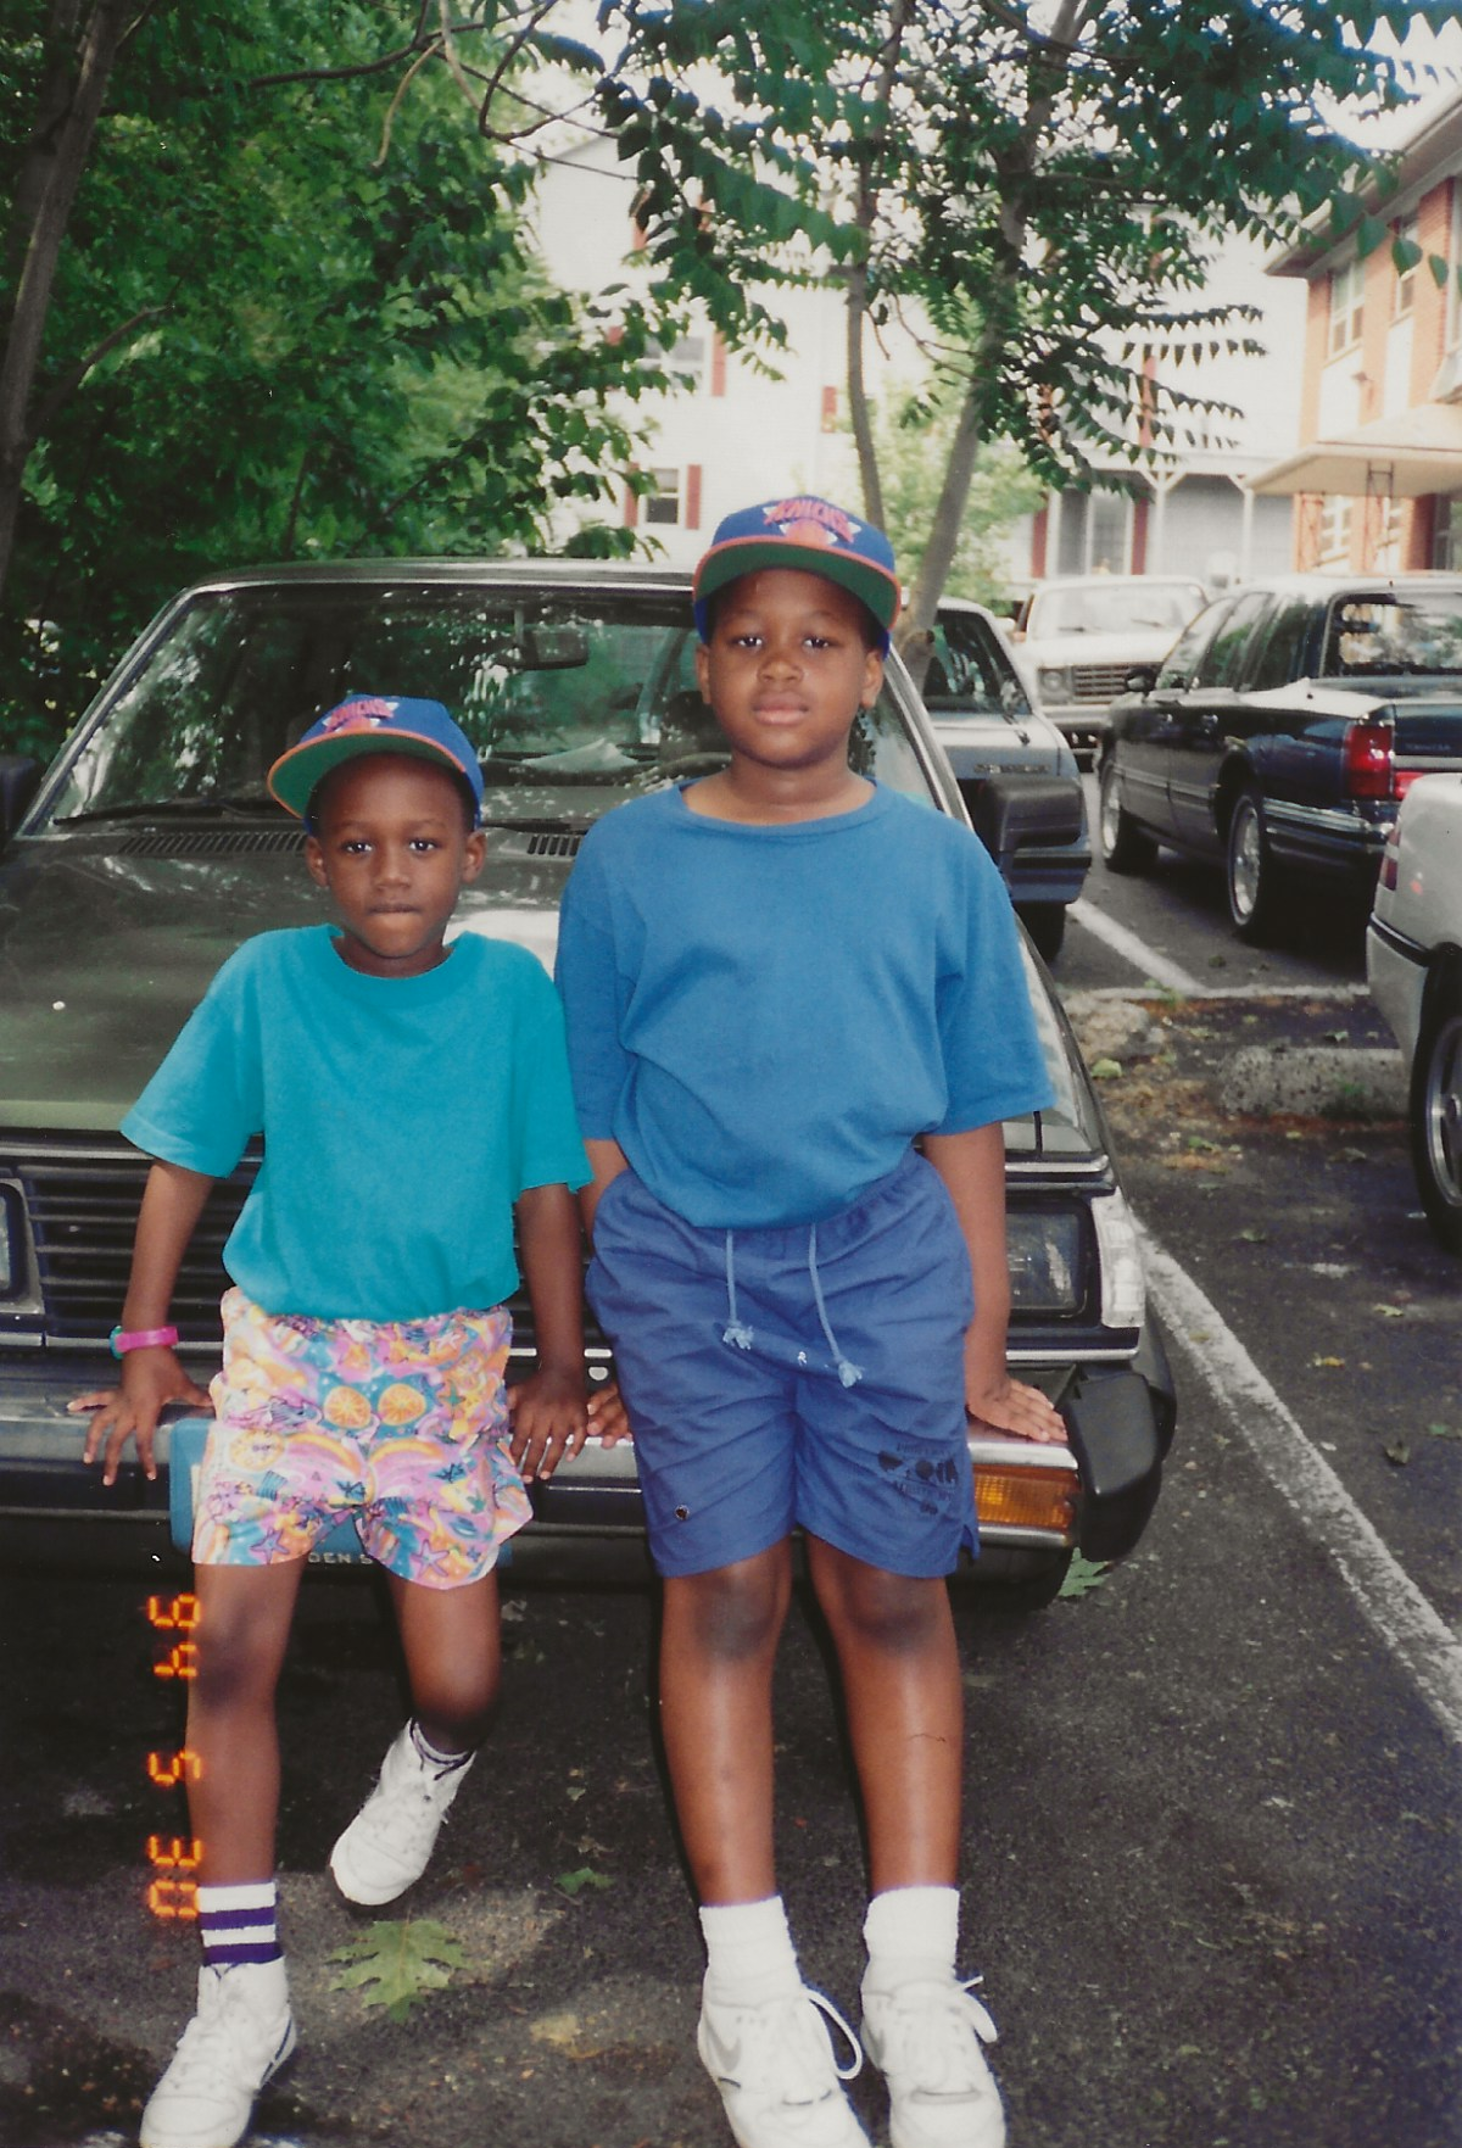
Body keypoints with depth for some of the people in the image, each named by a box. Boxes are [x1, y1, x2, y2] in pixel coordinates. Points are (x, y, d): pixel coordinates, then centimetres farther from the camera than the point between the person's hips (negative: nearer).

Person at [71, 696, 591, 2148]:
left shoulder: (510, 990, -5)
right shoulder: (268, 981, -5)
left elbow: (546, 1191, 1)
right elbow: (184, 1161, 4)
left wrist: (560, 1369, 2)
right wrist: (144, 1345, 4)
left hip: (450, 1364, 0)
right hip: (280, 1351, 1)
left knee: (458, 1682, -1)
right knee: (230, 1657, -3)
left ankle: (430, 1765, 39)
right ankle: (243, 1997, 10)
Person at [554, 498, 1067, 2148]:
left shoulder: (935, 862, 5)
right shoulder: (628, 859, 3)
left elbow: (965, 1118, 7)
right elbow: (594, 1116, 6)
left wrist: (981, 1346, 7)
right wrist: (616, 1320, 3)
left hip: (882, 1253, 1)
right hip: (682, 1260, 0)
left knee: (893, 1598, 5)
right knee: (722, 1599, 3)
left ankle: (917, 1981, 17)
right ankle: (753, 1988, 15)